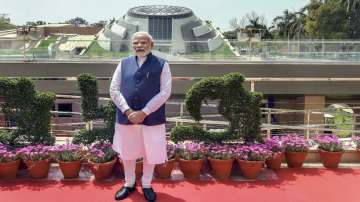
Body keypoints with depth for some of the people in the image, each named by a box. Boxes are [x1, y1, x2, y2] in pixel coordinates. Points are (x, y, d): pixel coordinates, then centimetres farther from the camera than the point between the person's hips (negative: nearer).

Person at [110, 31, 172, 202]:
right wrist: (127, 111, -12)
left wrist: (144, 112, -16)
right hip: (126, 117, 2)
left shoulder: (161, 65, -1)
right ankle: (129, 184, 35)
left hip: (152, 118, -2)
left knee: (150, 153, 9)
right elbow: (114, 89, 3)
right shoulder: (124, 64, 7)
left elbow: (165, 92, -9)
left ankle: (146, 185, 31)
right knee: (127, 152, 14)